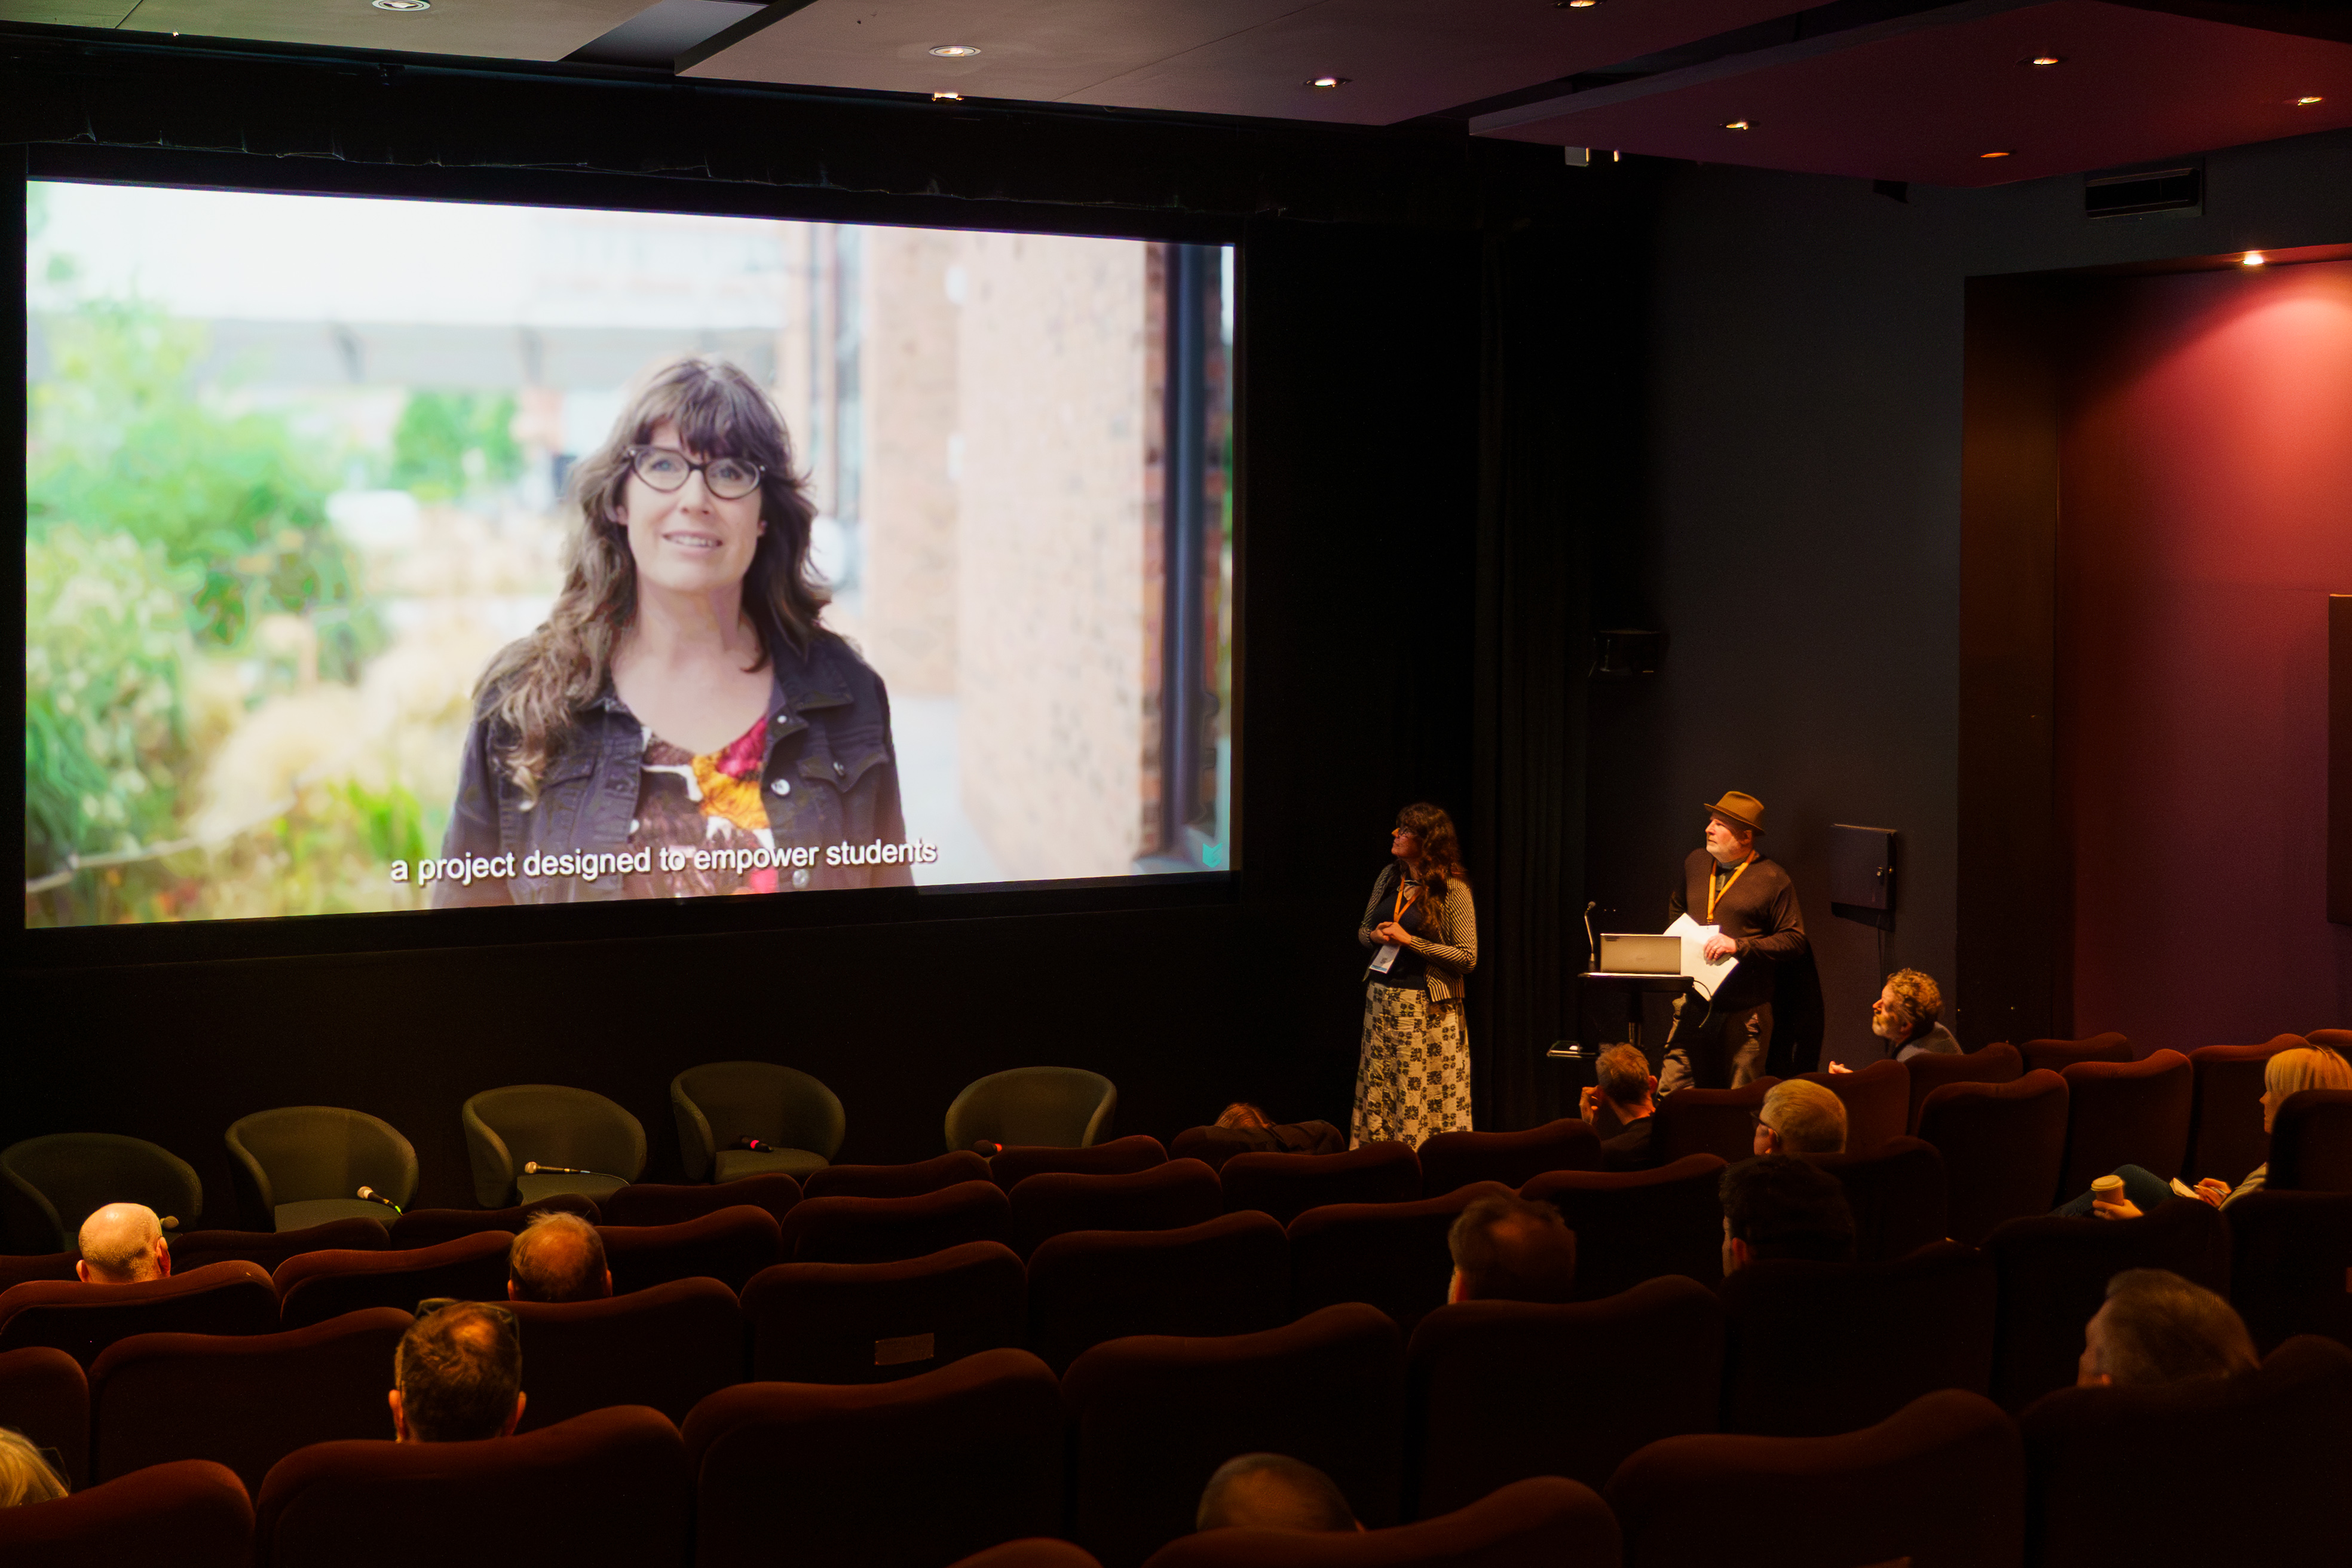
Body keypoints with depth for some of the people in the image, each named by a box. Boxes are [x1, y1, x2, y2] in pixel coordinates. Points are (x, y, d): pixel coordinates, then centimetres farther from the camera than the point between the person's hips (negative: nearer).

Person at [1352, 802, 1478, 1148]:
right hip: (1381, 998, 6)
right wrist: (1375, 936, -3)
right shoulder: (1389, 877, 9)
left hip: (1426, 1006, -6)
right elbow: (1363, 930, 21)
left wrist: (1410, 940, -16)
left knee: (1423, 1100, -4)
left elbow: (1468, 958, -13)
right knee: (1376, 1094, 7)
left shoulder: (1453, 889, -10)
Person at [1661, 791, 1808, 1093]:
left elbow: (1795, 942, -8)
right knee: (1670, 1091, 0)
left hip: (1745, 1011, -5)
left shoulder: (1773, 880, -6)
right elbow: (1676, 906, 32)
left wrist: (1739, 945, -17)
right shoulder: (1696, 862, 12)